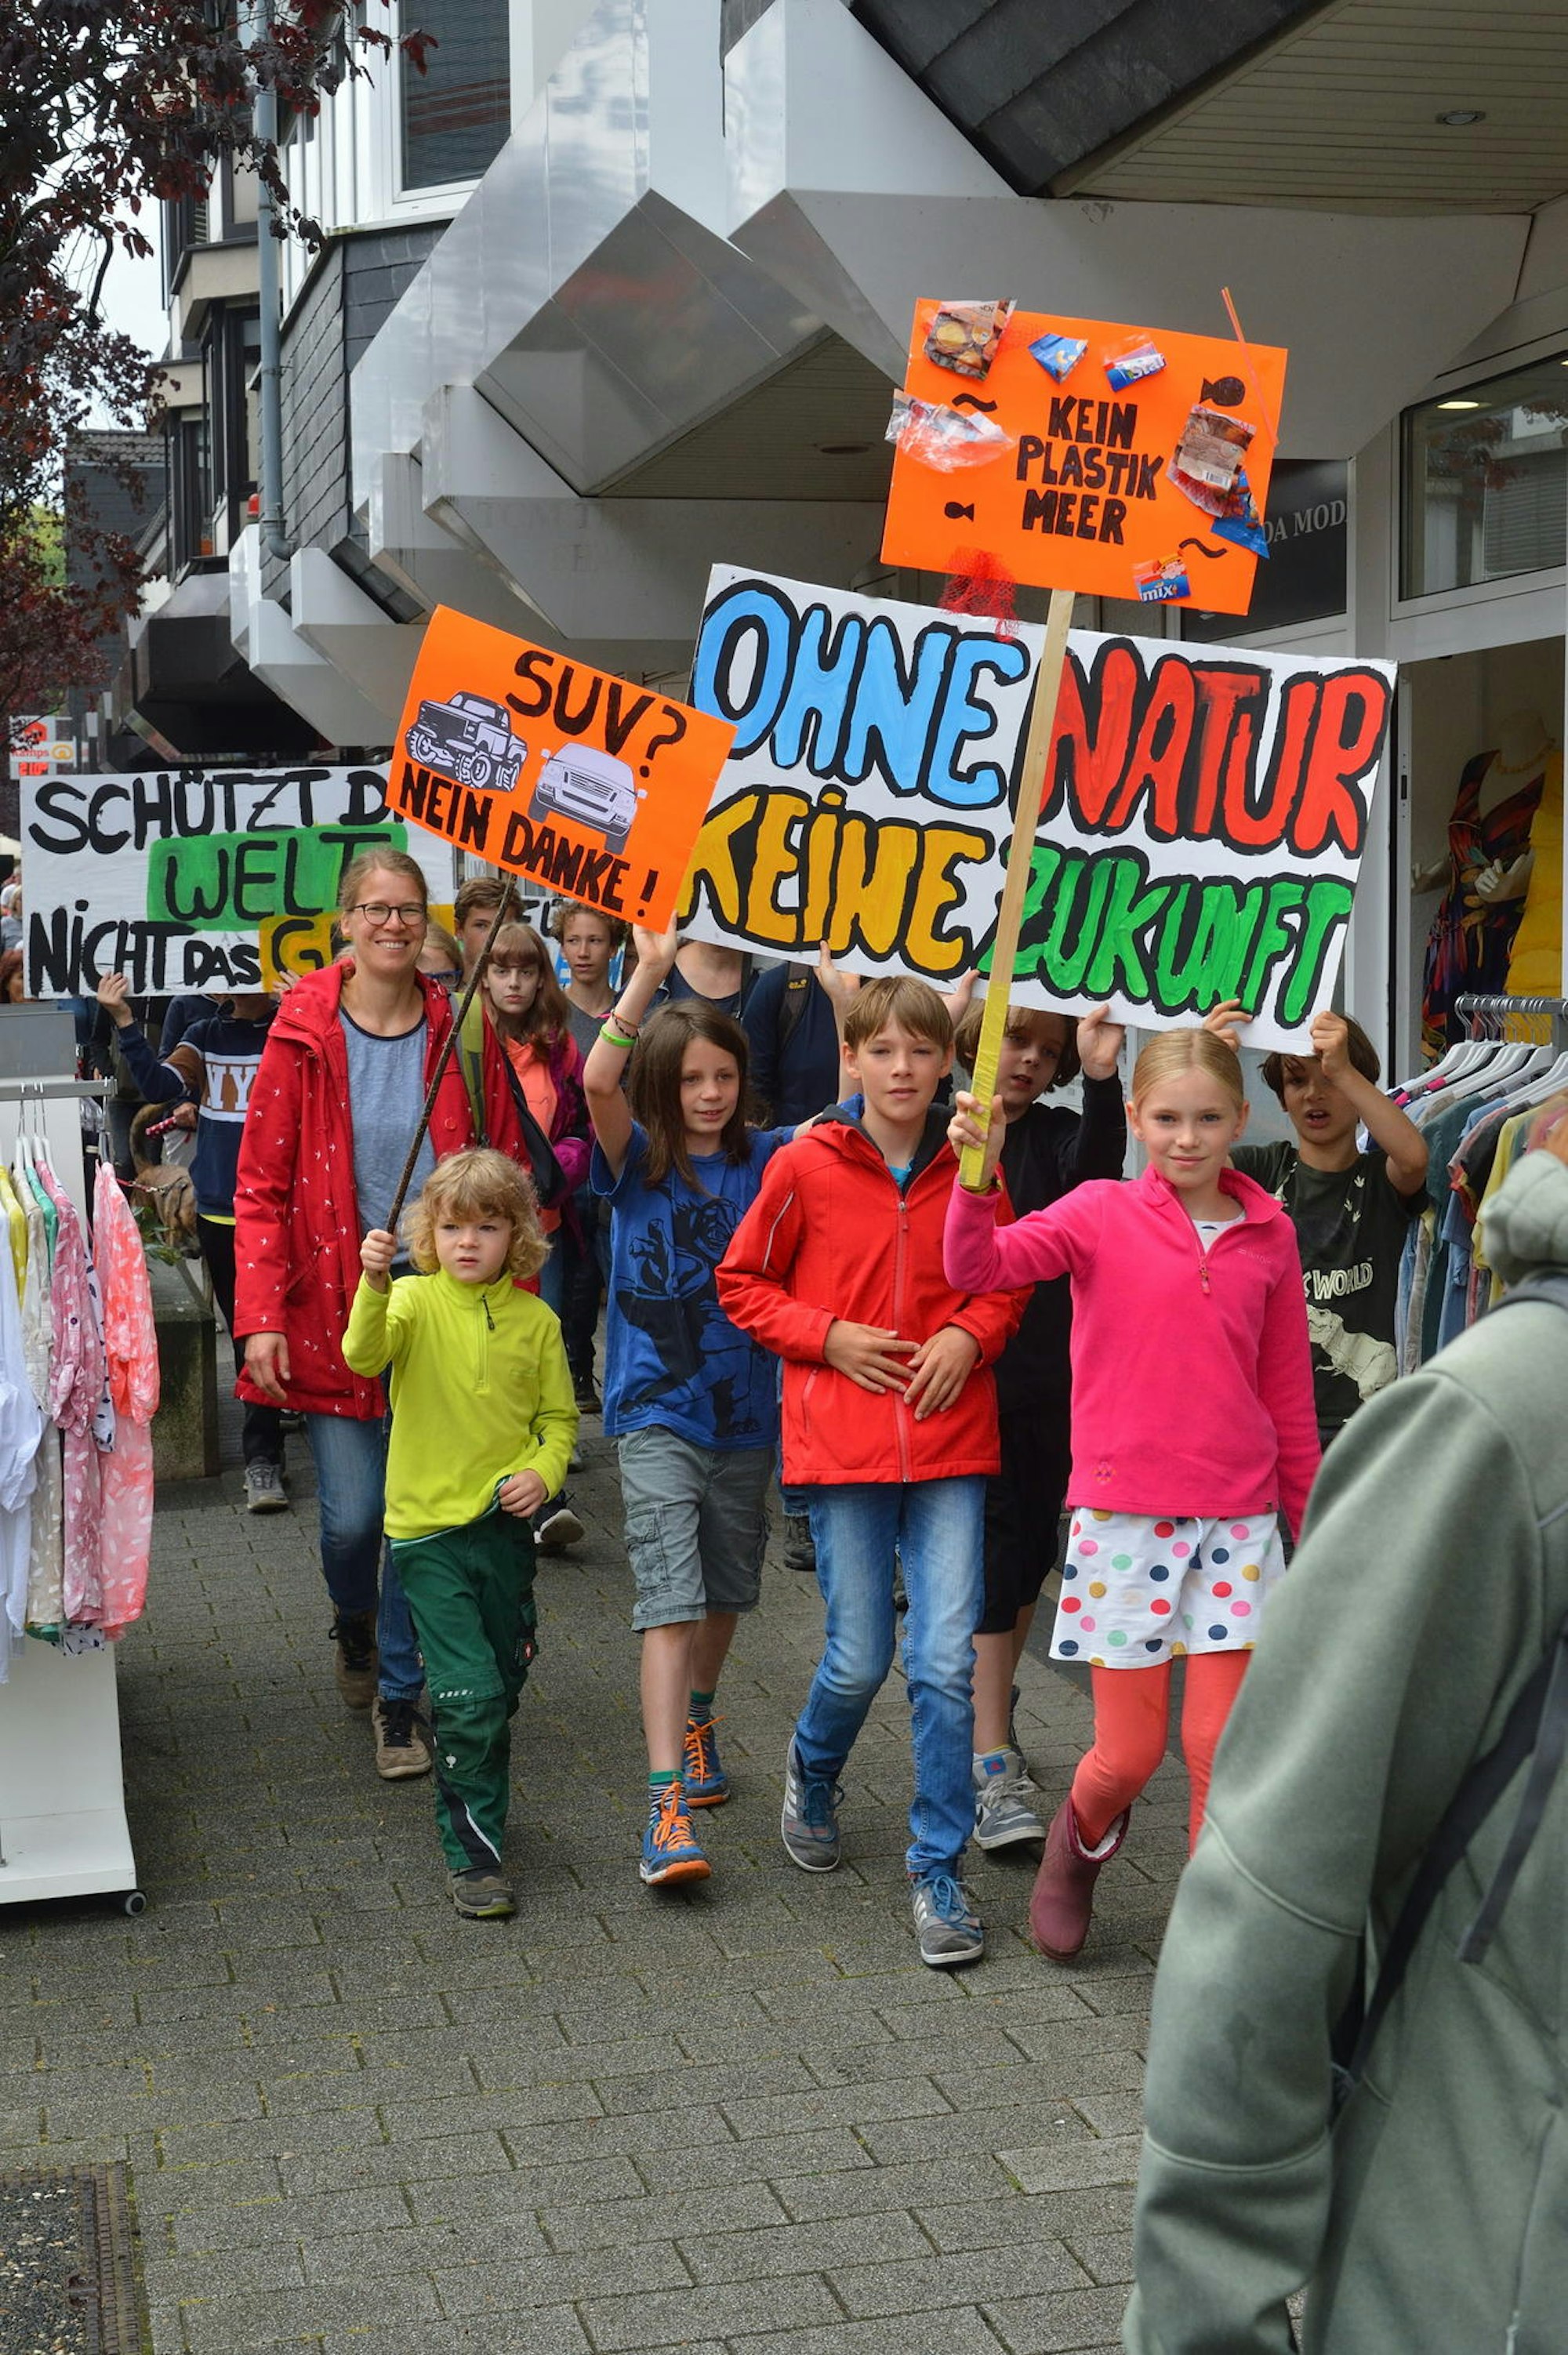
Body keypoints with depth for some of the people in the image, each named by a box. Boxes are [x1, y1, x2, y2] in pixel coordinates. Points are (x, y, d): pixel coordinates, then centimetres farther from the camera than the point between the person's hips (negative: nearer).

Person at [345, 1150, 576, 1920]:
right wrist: (373, 1286, -44)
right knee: (468, 1695, -10)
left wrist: (543, 1471, -9)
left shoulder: (535, 1320, 2)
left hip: (505, 1526, 4)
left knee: (501, 1685, 17)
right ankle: (471, 1853, 0)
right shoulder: (415, 1301, -6)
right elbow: (364, 1354, -26)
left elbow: (559, 1416, 10)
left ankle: (469, 1802, 40)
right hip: (429, 1523, -4)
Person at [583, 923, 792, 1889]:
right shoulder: (637, 1159, -4)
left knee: (727, 1590, 19)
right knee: (670, 1599, -12)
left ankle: (697, 1718, 46)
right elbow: (599, 1081, -22)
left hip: (745, 1411, 4)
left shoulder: (765, 1159, 3)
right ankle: (670, 1805, -15)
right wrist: (649, 973, -30)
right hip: (657, 1415, -3)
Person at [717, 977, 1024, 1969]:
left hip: (950, 1442, 1)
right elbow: (743, 1284, 5)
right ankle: (813, 1772, 38)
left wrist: (970, 1333, -4)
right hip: (843, 1441, -1)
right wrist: (829, 1337, -8)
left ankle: (940, 1869, 10)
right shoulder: (805, 1166, -3)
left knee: (947, 1662, -4)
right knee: (859, 1661, 3)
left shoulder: (969, 1168, 3)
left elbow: (1005, 1281, 16)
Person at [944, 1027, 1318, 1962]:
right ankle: (1081, 1836, 37)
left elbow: (1287, 1390, 12)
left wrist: (1311, 1519, 15)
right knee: (1129, 1753, 4)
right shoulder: (1104, 1212, -2)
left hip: (1236, 1517, 2)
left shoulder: (1270, 1233, 5)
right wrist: (978, 1173, -34)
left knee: (1222, 1744, -1)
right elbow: (979, 1266, -17)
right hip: (1123, 1510, -2)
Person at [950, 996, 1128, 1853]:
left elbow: (1096, 1168, -22)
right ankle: (993, 1767, -6)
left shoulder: (1057, 1135, 3)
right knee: (988, 1560, -7)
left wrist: (1101, 1079, -37)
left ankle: (989, 1702, 38)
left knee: (1030, 1551, 15)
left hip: (1048, 1385, 3)